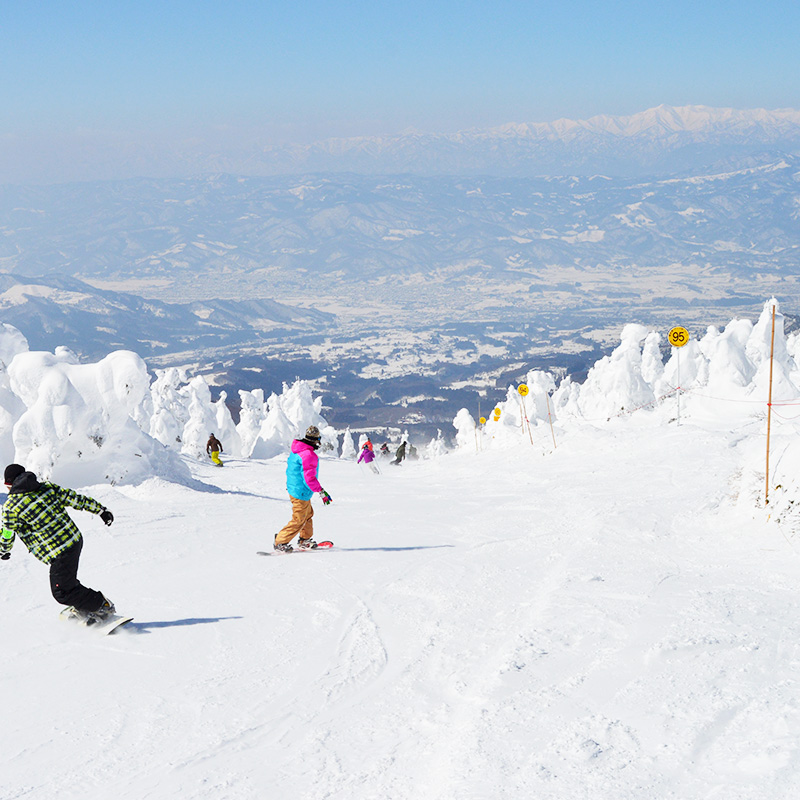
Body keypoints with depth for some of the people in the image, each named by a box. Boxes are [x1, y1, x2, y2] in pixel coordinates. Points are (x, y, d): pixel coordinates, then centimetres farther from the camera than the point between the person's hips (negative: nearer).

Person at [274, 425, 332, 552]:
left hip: (293, 488, 10)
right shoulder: (309, 455, -26)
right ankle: (280, 542, 6)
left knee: (308, 514, 24)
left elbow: (290, 466, 17)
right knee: (299, 520, 0)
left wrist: (290, 483, 32)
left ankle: (305, 540, 36)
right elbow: (310, 478, -28)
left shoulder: (296, 449, 4)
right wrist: (322, 493, -21)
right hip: (301, 493, -10)